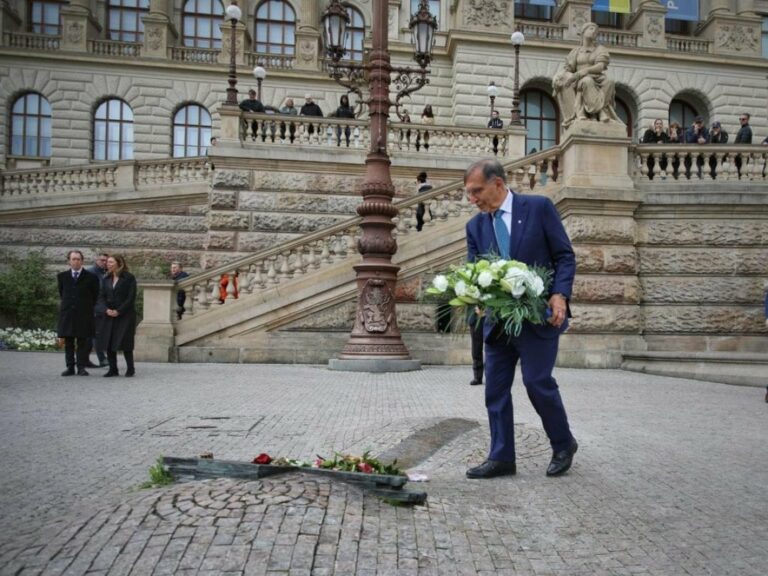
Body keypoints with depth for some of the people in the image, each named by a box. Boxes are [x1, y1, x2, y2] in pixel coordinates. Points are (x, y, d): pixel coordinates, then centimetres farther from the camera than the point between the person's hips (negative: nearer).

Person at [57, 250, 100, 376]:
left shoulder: (91, 277, -1)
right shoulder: (62, 276, 8)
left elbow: (95, 296, 8)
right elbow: (61, 293, 20)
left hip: (84, 314, -3)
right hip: (67, 313, 3)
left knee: (83, 341, -1)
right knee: (68, 342, 5)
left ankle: (81, 367, 2)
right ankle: (70, 367, 10)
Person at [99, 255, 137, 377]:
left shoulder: (129, 278, -5)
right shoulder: (106, 279, 12)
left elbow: (131, 298, -9)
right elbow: (102, 296, 10)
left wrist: (118, 311, -14)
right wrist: (107, 309, -8)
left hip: (125, 315, -5)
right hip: (110, 316, 5)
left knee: (125, 342, -5)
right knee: (108, 342, 2)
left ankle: (130, 368, 7)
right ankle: (113, 369, 10)